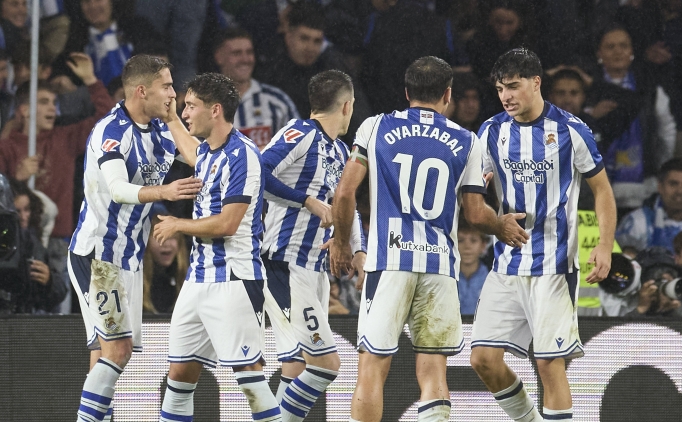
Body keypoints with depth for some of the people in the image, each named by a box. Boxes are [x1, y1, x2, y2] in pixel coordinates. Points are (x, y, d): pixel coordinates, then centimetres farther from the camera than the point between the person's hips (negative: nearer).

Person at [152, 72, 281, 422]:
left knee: (248, 372, -11)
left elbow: (227, 223, -19)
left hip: (233, 280, -9)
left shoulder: (241, 154, -14)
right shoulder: (205, 151, 13)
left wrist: (177, 226, -5)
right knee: (181, 371, 9)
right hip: (198, 278, 9)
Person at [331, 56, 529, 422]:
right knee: (433, 373, 4)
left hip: (388, 259, -1)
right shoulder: (465, 142, 8)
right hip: (440, 265, 1)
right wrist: (502, 228, 29)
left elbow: (345, 191, 1)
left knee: (372, 368, 1)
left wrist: (341, 243, 16)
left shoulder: (376, 127, 5)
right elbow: (476, 214, 8)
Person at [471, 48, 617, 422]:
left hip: (554, 265, -4)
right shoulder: (492, 131, 6)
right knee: (484, 359, 0)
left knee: (550, 363, -9)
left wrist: (605, 246, -9)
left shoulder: (569, 130, -4)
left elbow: (602, 190, 3)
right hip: (506, 264, 5)